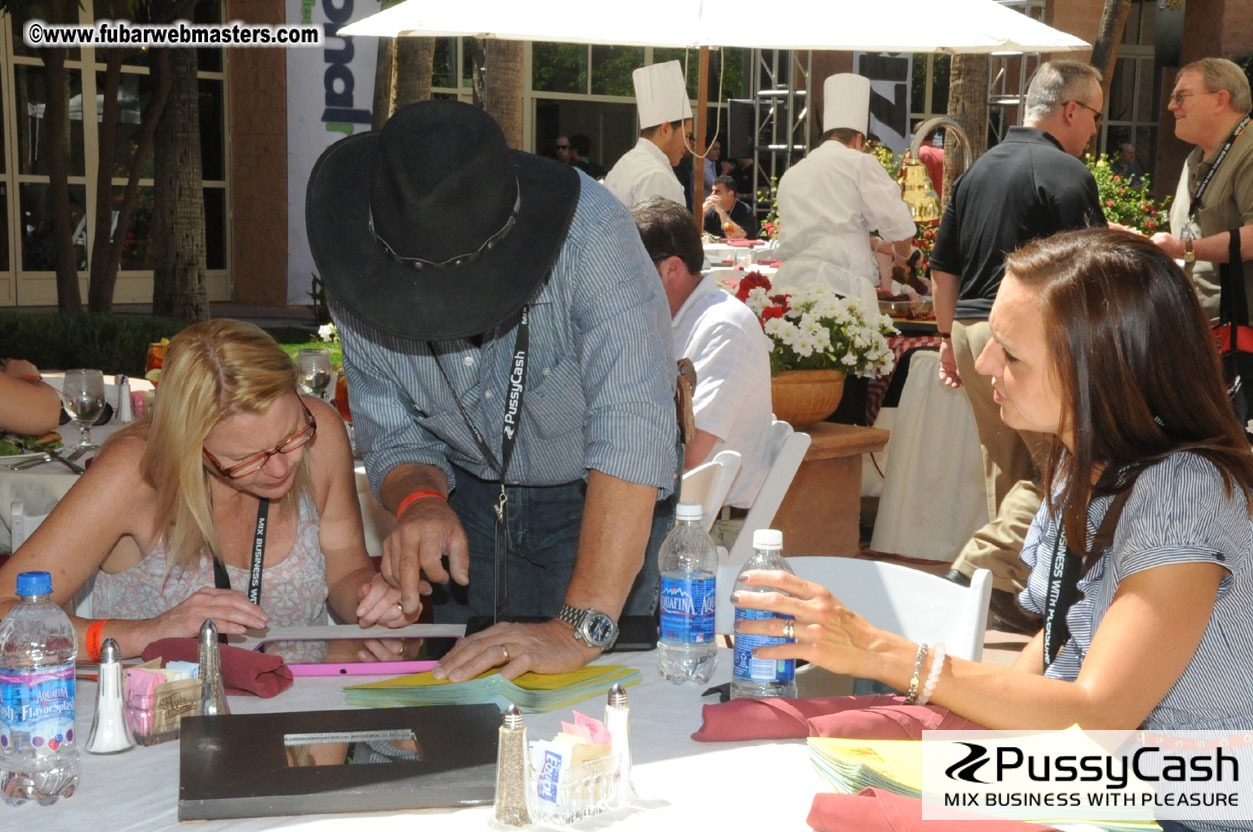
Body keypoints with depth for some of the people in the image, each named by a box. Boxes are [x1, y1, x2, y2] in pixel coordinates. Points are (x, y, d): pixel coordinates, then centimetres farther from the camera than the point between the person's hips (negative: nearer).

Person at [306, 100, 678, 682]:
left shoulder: (591, 235, -35)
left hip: (600, 498, -3)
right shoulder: (359, 285, -20)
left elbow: (632, 437, -42)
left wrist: (581, 627, -48)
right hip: (475, 496, 4)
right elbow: (395, 438, -7)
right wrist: (419, 501, -31)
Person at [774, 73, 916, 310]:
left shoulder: (791, 176, 21)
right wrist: (900, 253, 22)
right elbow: (899, 227, -1)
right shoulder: (859, 163, 4)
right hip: (843, 288, -5)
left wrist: (875, 245, 43)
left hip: (792, 282, 5)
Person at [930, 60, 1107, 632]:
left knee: (1009, 468, 16)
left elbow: (942, 269, 18)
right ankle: (984, 569, -13)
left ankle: (1013, 601, 22)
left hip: (971, 330, 9)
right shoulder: (1064, 172, -10)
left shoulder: (978, 170, 15)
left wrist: (950, 339, 24)